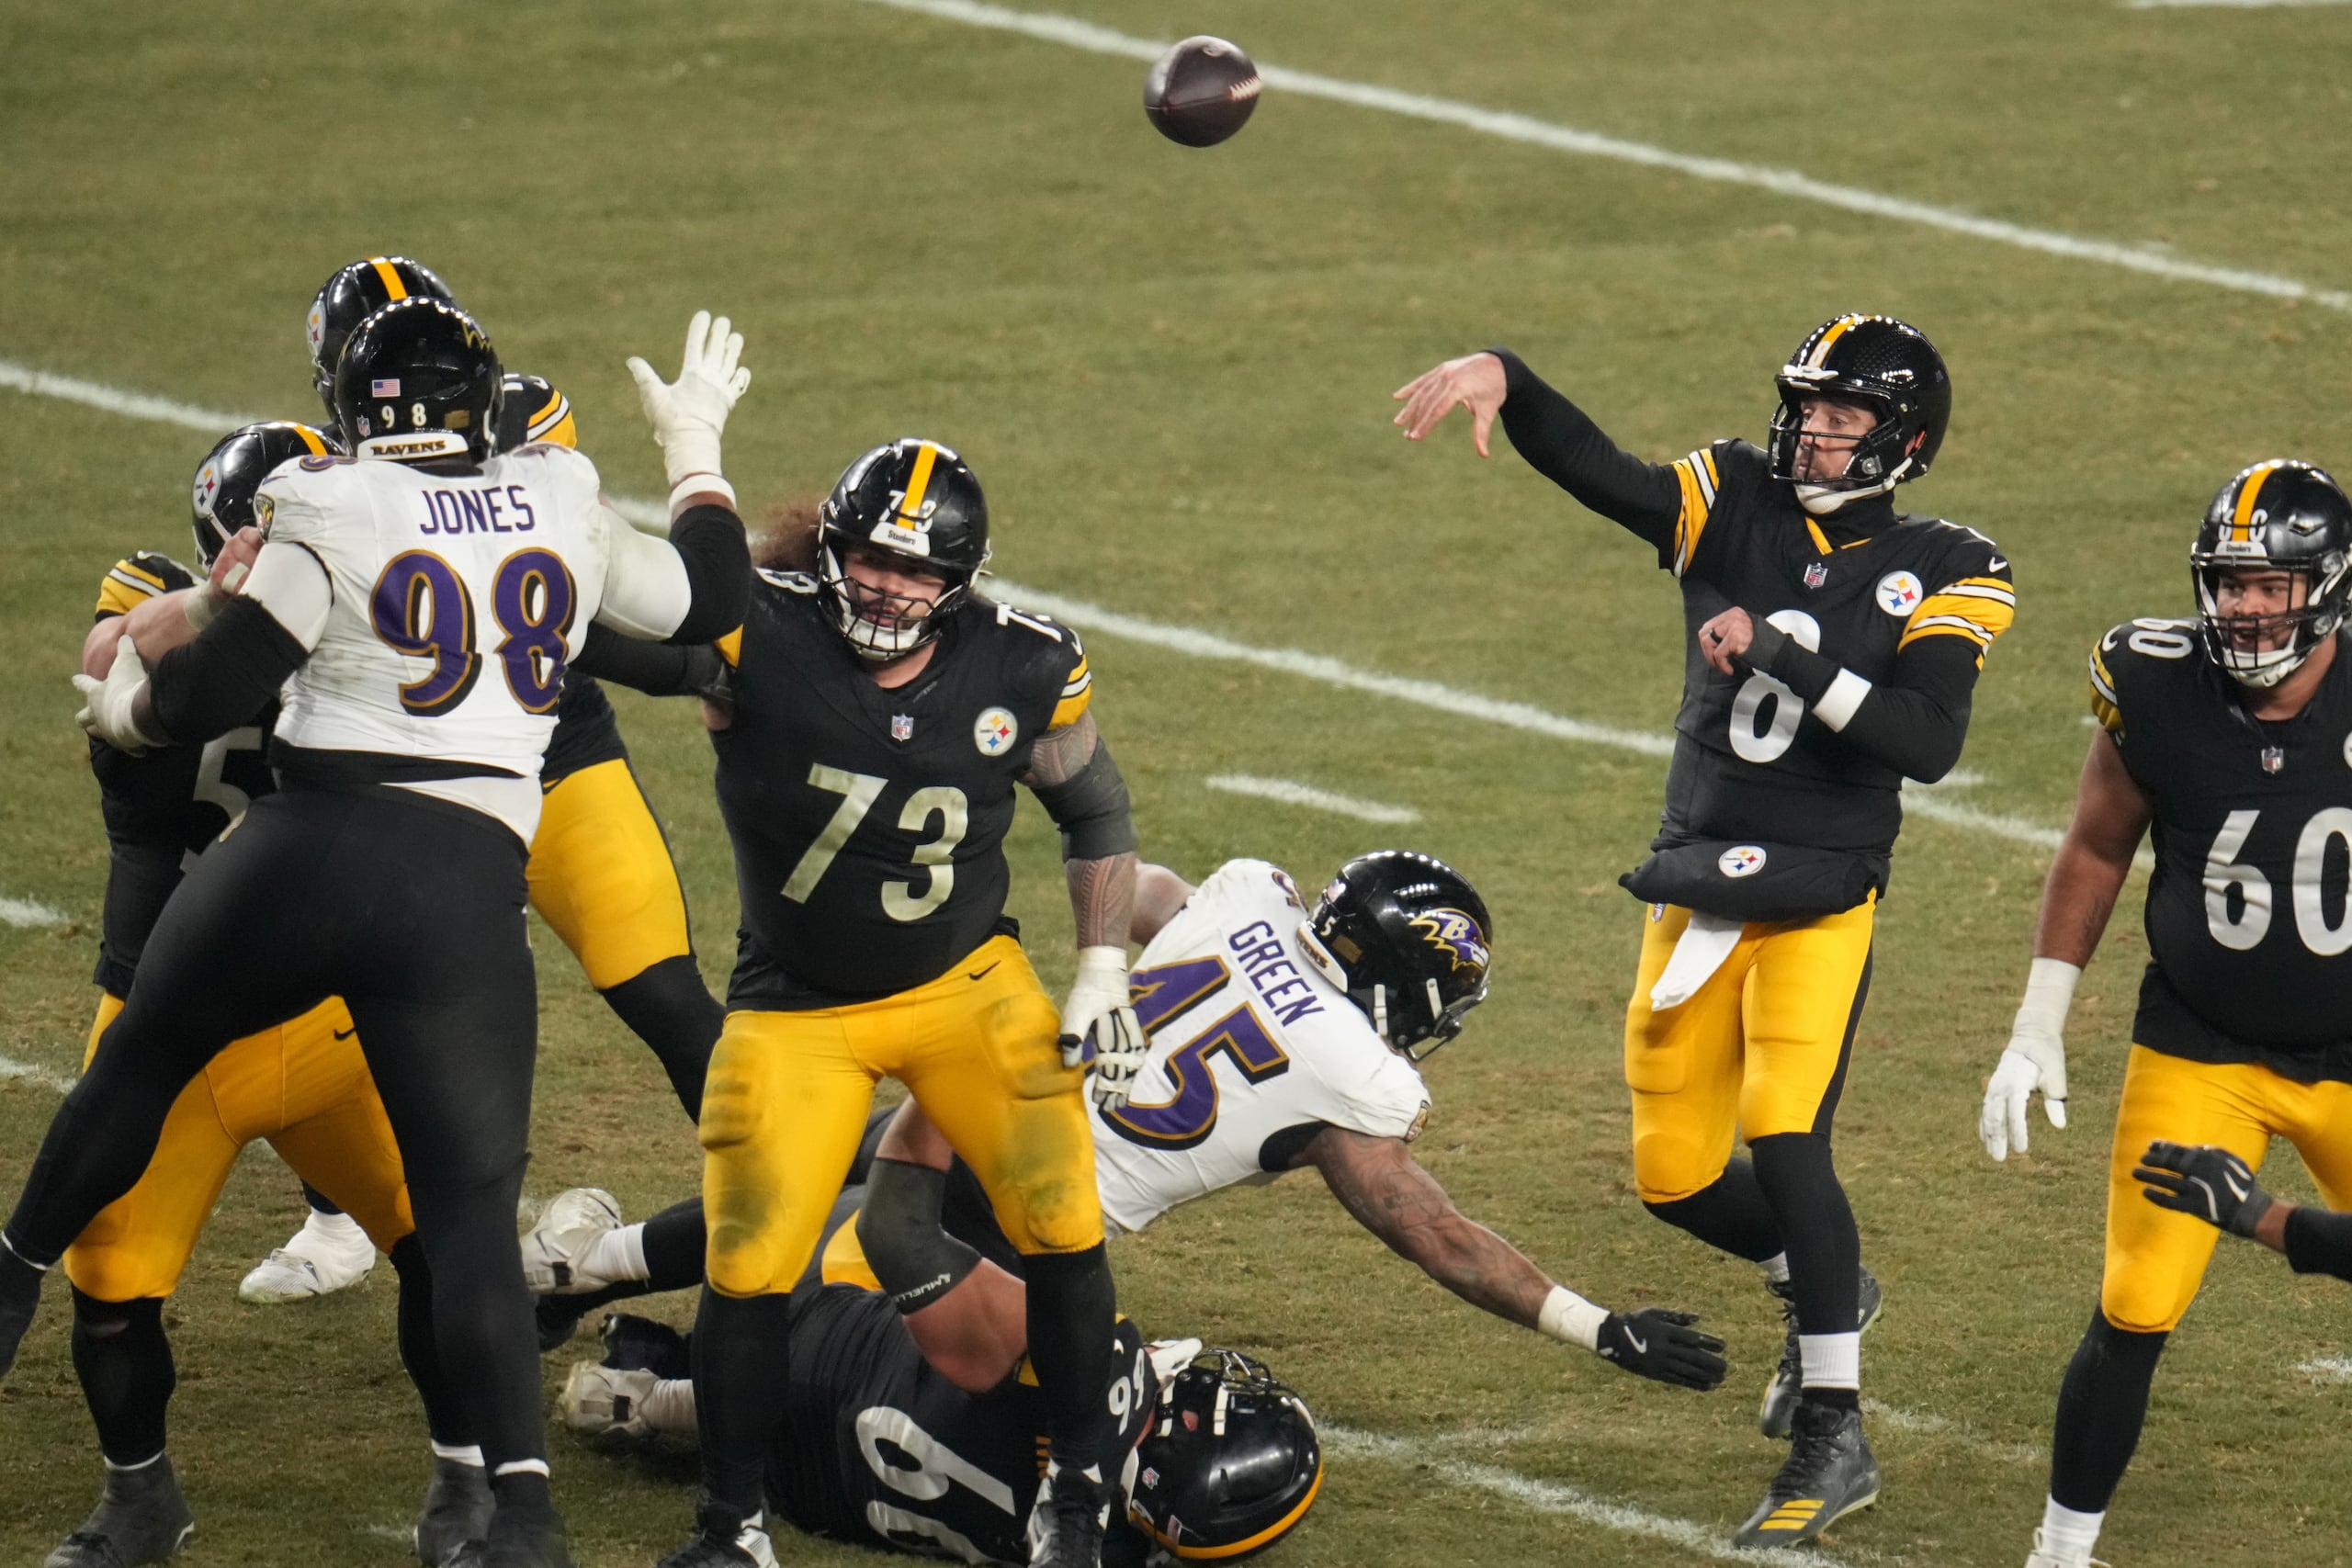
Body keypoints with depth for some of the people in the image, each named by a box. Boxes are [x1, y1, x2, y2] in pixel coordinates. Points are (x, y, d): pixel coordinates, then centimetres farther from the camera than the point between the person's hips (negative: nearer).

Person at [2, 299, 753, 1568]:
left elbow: (216, 688, -6)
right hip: (467, 892, 2)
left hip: (303, 849, -2)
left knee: (138, 1067, 24)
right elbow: (707, 599, 25)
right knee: (470, 1210, 1)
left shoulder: (330, 520, -3)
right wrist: (695, 448, 40)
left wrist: (123, 707, 16)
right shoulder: (563, 512, 10)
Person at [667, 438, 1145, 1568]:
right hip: (795, 1008, -2)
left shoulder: (1023, 670, -9)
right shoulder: (762, 638, -19)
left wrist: (1102, 970, 3)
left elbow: (1094, 807, 6)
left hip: (969, 986, 2)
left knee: (1063, 1232, -7)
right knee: (747, 1272, -9)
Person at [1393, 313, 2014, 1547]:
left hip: (1820, 898, -4)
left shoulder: (1943, 574, -4)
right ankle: (1822, 1288, 38)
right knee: (1673, 1174, 8)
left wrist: (1787, 652, -24)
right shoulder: (1734, 505, 4)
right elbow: (1594, 468, -11)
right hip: (1698, 885, 4)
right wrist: (1500, 376, -29)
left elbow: (1928, 742, -18)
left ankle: (1833, 1434, -7)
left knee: (1784, 1141, -18)